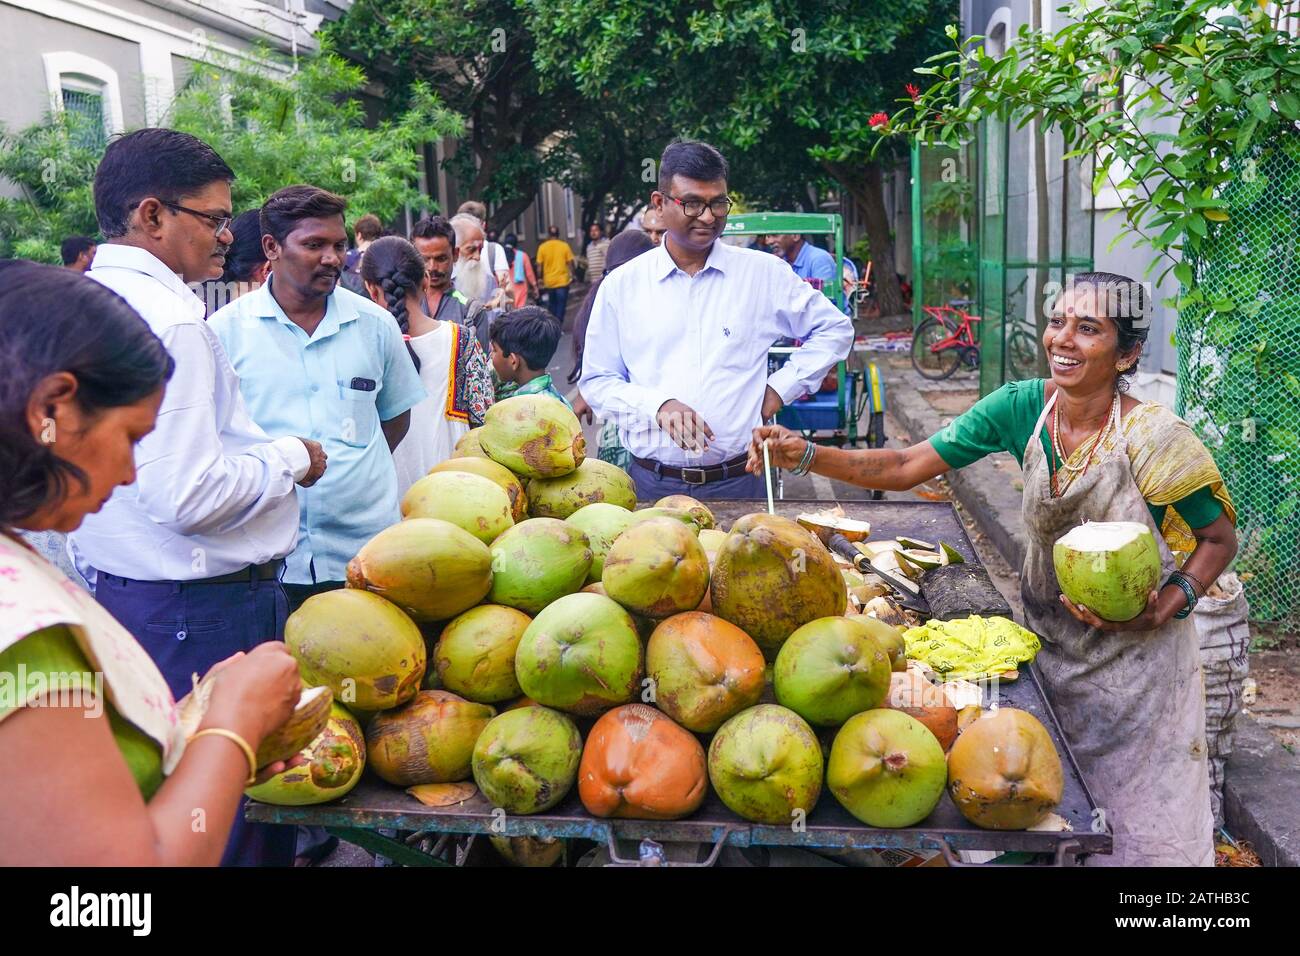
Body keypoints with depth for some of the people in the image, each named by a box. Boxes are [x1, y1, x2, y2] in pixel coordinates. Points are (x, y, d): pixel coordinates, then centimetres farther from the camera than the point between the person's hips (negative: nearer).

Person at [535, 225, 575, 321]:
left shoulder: (542, 247, -2)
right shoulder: (564, 246, -5)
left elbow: (539, 265, -3)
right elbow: (570, 263, -4)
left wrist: (540, 279, 8)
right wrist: (572, 276, 7)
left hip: (548, 281, 2)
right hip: (562, 281, -2)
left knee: (551, 305, 17)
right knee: (561, 305, 4)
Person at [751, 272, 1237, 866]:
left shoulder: (1154, 438, -23)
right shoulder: (1023, 407, -14)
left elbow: (1220, 538, -8)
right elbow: (904, 467, -16)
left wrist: (1165, 609, -24)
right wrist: (805, 455, -29)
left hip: (1136, 651, -3)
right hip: (1048, 633, 3)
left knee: (1139, 818, 11)